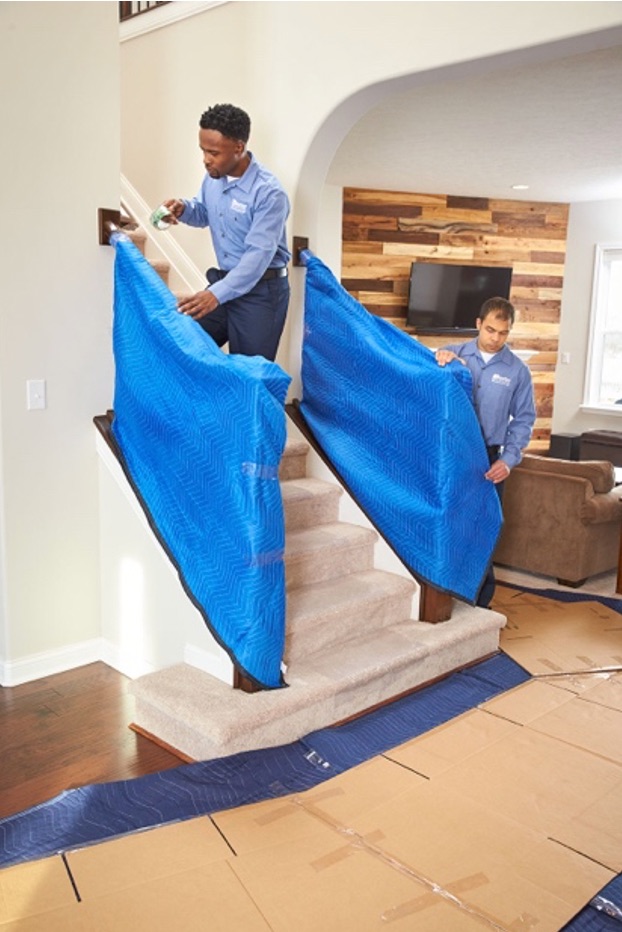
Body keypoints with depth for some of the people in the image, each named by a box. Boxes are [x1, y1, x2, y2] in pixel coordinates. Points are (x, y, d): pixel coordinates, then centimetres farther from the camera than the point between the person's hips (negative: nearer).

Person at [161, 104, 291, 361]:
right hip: (224, 282, 7)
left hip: (261, 290, -7)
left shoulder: (269, 193, -23)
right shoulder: (213, 176, 0)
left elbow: (259, 255, -29)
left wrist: (217, 294, -39)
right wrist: (183, 209, -6)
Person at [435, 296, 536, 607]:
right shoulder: (451, 354, 1)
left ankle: (480, 600, 21)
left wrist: (508, 459, -11)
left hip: (488, 459, 0)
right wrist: (437, 362, -23)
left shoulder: (518, 371, 1)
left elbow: (523, 419, 2)